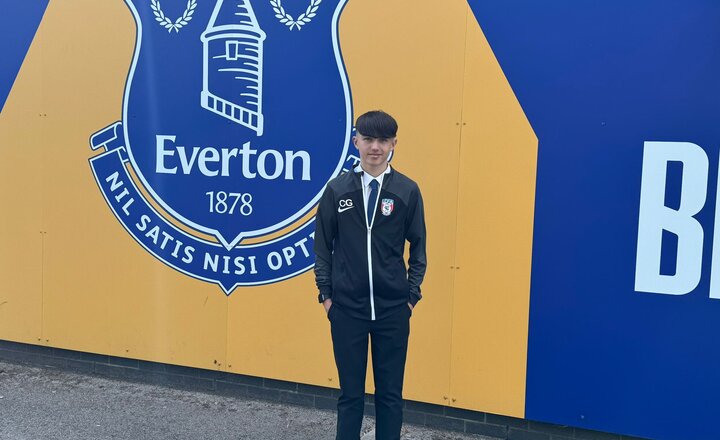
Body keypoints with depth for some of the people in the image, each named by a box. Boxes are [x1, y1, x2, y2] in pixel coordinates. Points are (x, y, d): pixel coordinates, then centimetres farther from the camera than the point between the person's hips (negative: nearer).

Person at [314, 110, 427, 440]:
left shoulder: (407, 191, -2)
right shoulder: (337, 189, -1)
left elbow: (418, 247, 4)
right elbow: (323, 246, 5)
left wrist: (412, 294, 1)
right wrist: (326, 294, 2)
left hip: (393, 310, 0)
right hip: (347, 308, 0)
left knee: (390, 392, 10)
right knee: (350, 392, 10)